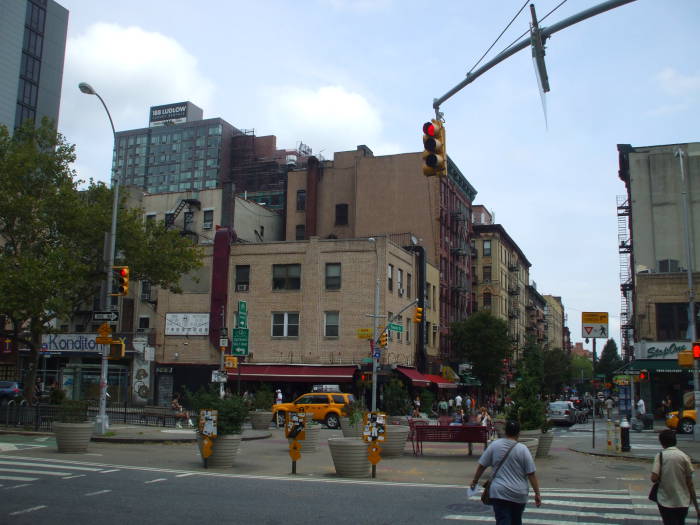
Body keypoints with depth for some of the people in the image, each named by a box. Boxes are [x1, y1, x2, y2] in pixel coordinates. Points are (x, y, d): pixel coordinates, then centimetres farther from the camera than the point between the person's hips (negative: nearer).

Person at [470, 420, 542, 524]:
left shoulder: (494, 445, -2)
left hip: (499, 493, 0)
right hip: (519, 494, 1)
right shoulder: (522, 449, -7)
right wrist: (537, 493, -1)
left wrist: (475, 481, 15)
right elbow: (531, 474, -8)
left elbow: (481, 465, 2)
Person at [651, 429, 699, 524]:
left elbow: (654, 478, -15)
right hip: (683, 502, 2)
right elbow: (690, 483, -2)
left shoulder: (660, 456, -7)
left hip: (666, 502, -2)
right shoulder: (684, 456, -3)